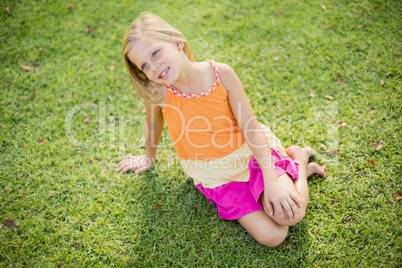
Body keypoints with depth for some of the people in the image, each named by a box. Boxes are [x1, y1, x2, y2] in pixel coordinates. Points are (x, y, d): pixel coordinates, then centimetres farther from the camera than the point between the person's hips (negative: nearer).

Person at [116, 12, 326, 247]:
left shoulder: (222, 74, -20)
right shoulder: (157, 92, -18)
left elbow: (251, 126, -17)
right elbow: (154, 123, 6)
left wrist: (271, 181, -22)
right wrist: (150, 157, 25)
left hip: (250, 154, -1)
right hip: (215, 176, 1)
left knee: (289, 214, -22)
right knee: (271, 236, -13)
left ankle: (298, 159, 10)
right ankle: (303, 170, 10)